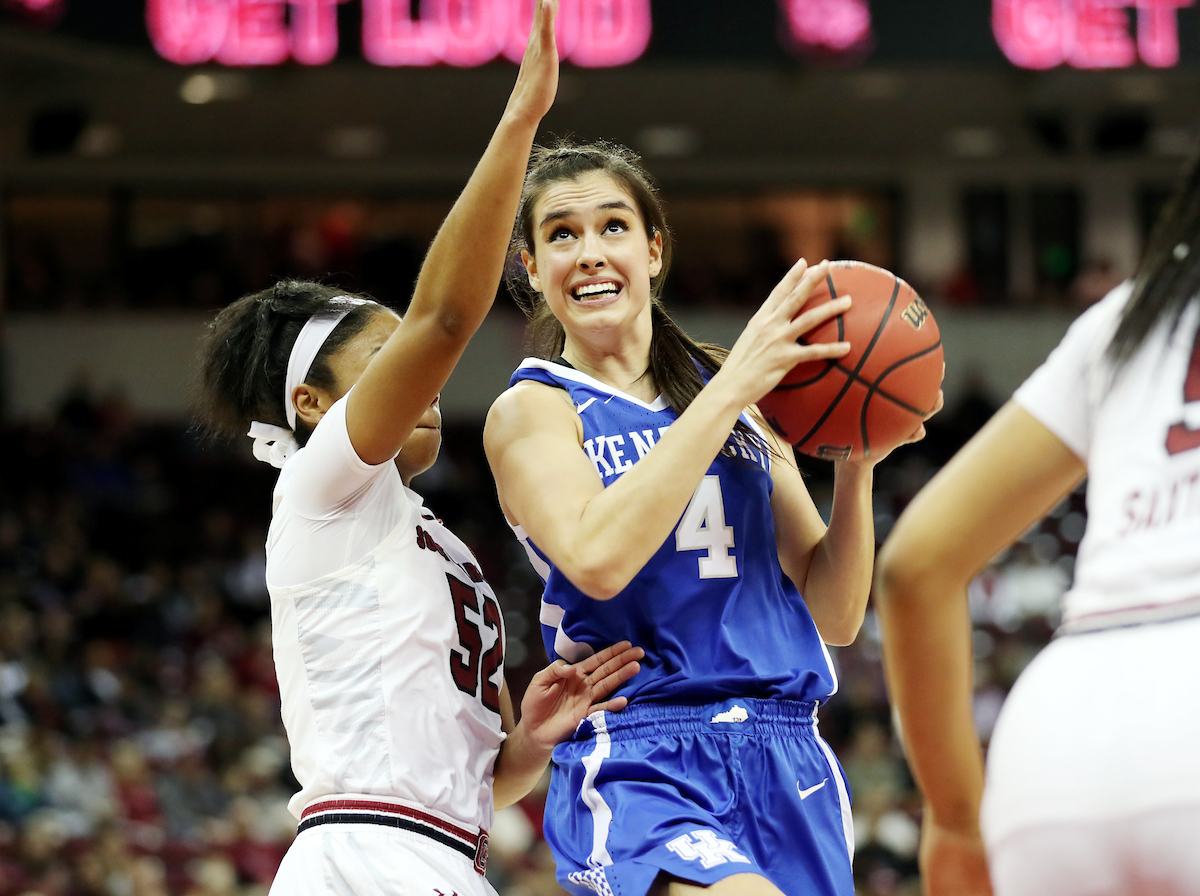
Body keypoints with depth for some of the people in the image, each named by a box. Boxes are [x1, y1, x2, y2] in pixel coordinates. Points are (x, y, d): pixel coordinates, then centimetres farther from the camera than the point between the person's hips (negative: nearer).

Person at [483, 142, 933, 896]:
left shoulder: (740, 398, 17)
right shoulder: (529, 411, 4)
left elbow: (834, 617, 15)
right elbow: (597, 558, -18)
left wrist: (856, 464, 0)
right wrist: (730, 389, -15)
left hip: (787, 762, 6)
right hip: (637, 769, -6)